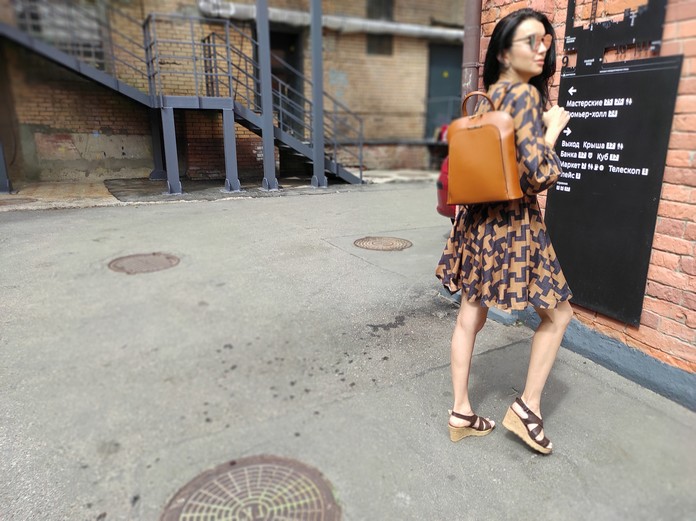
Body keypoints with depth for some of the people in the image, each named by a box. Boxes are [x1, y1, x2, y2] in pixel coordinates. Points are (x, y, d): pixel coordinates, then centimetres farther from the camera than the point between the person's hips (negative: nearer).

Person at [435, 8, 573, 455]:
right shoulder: (524, 94, -15)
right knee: (558, 313, 12)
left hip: (479, 217, 9)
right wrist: (554, 127, -6)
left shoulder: (488, 95, 12)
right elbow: (539, 174, -21)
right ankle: (528, 407, 20)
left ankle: (461, 413, 24)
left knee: (471, 316, 12)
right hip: (512, 223, -8)